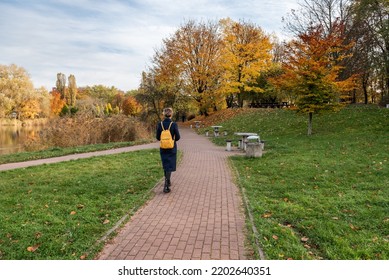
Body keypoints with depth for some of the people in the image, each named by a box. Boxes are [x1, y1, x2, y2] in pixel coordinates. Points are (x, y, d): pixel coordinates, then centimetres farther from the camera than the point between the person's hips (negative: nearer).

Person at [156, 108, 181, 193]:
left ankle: (168, 182, 34)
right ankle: (166, 185, -9)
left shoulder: (160, 124, -6)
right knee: (170, 166, 0)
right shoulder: (174, 124, -14)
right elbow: (178, 137, -9)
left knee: (165, 165, 19)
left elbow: (158, 137, -1)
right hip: (172, 148, -3)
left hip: (163, 148, 3)